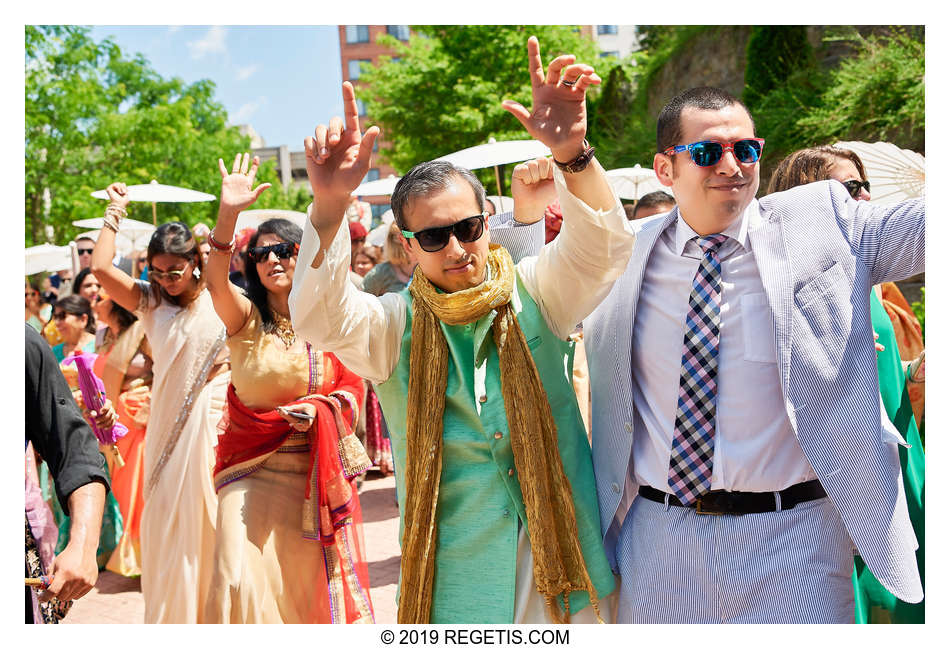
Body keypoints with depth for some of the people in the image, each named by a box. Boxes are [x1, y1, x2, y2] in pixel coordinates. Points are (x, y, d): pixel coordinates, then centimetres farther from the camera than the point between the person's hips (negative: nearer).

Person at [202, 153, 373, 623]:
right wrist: (228, 214, -35)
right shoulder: (246, 318, -2)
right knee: (242, 580, -11)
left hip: (318, 469, 1)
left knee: (313, 581, 9)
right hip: (252, 468, -1)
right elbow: (216, 283, -23)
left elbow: (353, 386, 8)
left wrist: (320, 408, -13)